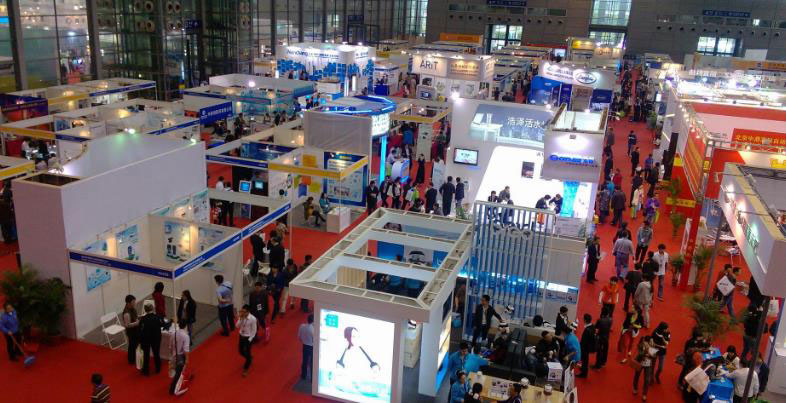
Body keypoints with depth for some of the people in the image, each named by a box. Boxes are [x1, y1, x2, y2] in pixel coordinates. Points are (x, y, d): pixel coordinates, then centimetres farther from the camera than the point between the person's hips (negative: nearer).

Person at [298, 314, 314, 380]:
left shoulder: (302, 326, -15)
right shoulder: (313, 329, -31)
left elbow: (299, 337, -1)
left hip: (305, 346, 5)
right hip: (312, 347, -5)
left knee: (304, 361, 23)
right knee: (312, 362, 14)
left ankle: (304, 375, 40)